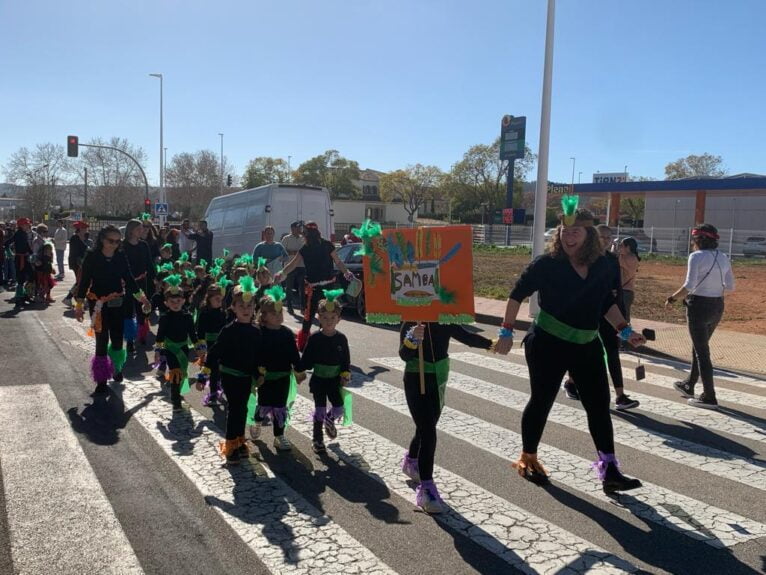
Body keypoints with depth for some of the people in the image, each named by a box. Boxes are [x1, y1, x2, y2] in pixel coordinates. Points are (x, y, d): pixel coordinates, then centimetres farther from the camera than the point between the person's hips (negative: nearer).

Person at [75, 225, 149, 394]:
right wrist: (79, 305, -7)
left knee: (117, 339, 7)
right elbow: (84, 281, -6)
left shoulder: (120, 256, -1)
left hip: (118, 303, 3)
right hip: (99, 304, -3)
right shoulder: (92, 257, -9)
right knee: (102, 341, -1)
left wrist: (141, 296, 11)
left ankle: (116, 368, 33)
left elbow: (128, 278, 10)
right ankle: (102, 380, 8)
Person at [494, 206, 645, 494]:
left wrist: (624, 331, 6)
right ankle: (528, 458, 26)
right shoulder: (547, 264, -12)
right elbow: (518, 295, -7)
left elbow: (606, 302, 14)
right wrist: (506, 332, -9)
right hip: (548, 344, -5)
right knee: (541, 401, 6)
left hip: (588, 346, 5)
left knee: (599, 404, 4)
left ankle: (609, 471, 12)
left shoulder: (602, 265, 0)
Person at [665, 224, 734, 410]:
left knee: (701, 351, 1)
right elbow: (730, 286, 8)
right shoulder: (723, 258, 8)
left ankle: (709, 397, 5)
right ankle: (689, 385, 36)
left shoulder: (696, 257, -13)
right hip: (718, 306, 7)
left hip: (699, 306, -7)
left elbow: (689, 286, -21)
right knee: (699, 346, 22)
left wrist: (672, 298, -9)